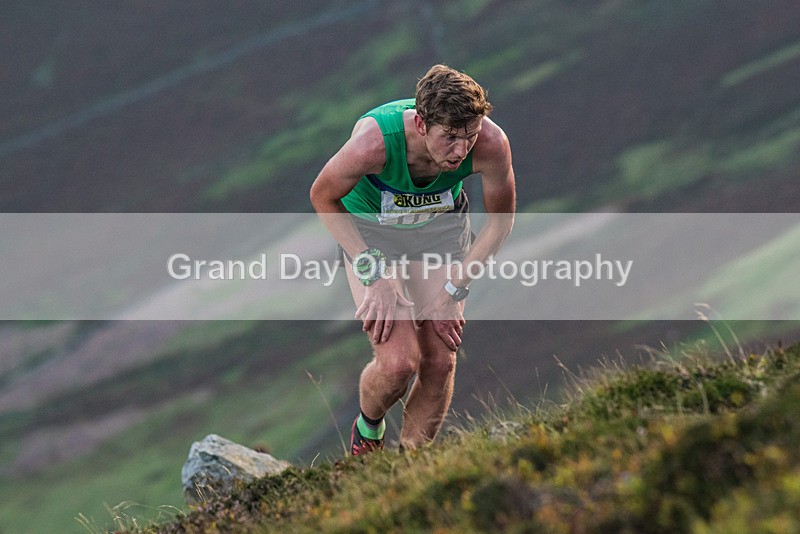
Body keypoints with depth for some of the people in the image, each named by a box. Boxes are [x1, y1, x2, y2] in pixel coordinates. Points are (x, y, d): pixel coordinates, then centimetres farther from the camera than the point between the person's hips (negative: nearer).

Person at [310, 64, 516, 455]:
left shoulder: (491, 144, -31)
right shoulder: (374, 141, -38)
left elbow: (500, 221, -10)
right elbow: (323, 197, -17)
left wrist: (454, 289, -12)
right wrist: (372, 273, -21)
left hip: (442, 229, 3)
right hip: (369, 230, -2)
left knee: (440, 362, -4)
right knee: (399, 362, -15)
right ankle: (367, 428, 18)